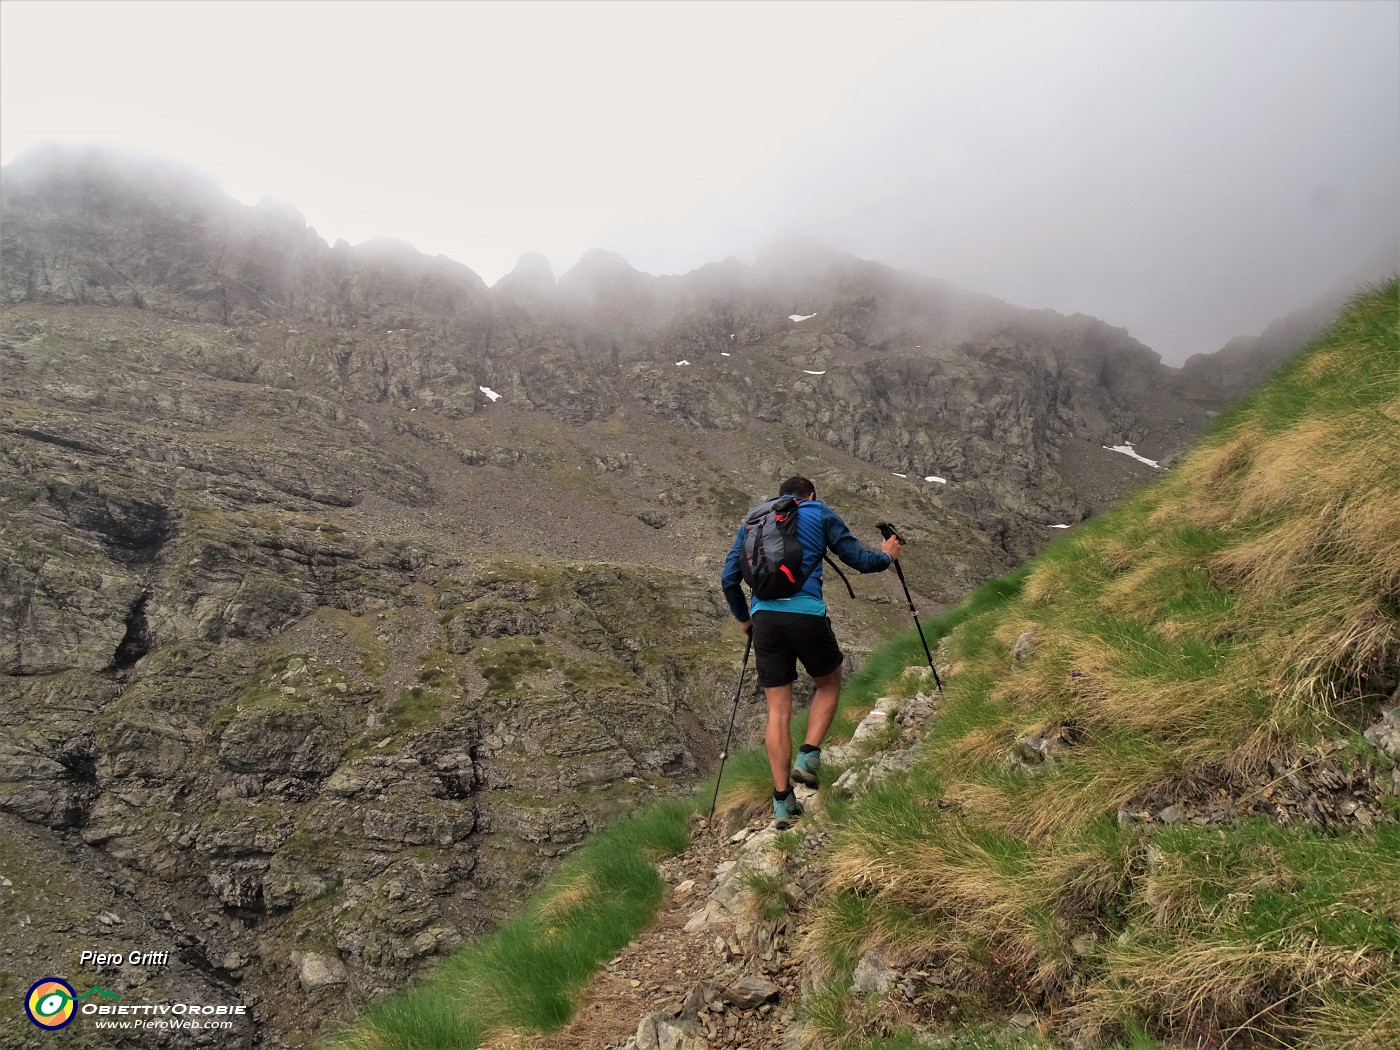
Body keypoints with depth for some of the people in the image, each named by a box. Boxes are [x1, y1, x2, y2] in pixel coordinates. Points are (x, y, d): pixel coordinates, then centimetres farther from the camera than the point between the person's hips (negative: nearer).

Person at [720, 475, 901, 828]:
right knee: (828, 685, 24)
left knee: (778, 712, 8)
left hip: (764, 617, 3)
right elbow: (860, 560, 12)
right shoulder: (821, 514, 13)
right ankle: (809, 757, 7)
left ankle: (782, 802, 8)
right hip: (807, 614, -3)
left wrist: (744, 618, 30)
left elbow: (728, 579, 16)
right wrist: (886, 555, 33)